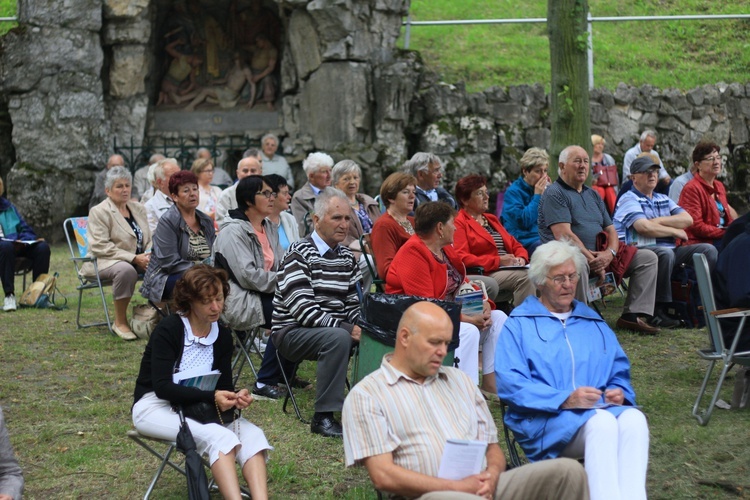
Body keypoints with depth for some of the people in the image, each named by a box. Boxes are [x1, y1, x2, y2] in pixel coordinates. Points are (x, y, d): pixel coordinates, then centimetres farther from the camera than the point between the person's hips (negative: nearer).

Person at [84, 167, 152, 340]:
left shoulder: (138, 208, 16)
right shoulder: (99, 212, -4)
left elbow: (149, 239, 19)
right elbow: (100, 246, -14)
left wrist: (149, 254, -7)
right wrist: (134, 258, -21)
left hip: (138, 260, 6)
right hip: (106, 261, -6)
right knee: (126, 269, -39)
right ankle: (120, 322, -27)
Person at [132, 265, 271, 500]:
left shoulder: (223, 336, 4)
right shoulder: (168, 330, -14)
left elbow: (223, 385, 4)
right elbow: (162, 387, -22)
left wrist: (235, 396, -20)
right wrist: (211, 397, -32)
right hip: (156, 407, -6)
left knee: (252, 435, -22)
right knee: (218, 437, -33)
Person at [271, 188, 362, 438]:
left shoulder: (347, 256, 12)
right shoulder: (299, 254, -11)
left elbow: (353, 303, 13)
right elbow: (301, 309, -21)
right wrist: (346, 328, -27)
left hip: (336, 330, 7)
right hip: (293, 331, -7)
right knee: (338, 338, -35)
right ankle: (323, 416, -28)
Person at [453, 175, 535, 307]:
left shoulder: (491, 219, 28)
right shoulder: (459, 223, 1)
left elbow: (515, 245, 28)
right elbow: (461, 258, -12)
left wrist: (521, 258, 3)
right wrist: (498, 261, -15)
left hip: (509, 269, 7)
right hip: (484, 275, -7)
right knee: (523, 277, -31)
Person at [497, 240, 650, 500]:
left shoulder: (594, 323, 27)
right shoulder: (519, 325, 10)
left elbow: (620, 373, 23)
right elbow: (510, 383, -4)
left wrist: (619, 392, -2)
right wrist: (564, 400, -16)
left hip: (601, 409, 4)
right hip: (545, 419, -4)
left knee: (634, 418, -31)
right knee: (602, 421, -36)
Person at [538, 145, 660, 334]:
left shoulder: (593, 195, 23)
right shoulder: (554, 194, -4)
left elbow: (610, 229, 16)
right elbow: (563, 235, -16)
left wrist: (610, 253, -7)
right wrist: (591, 259, -20)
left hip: (600, 256, 8)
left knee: (648, 257, 0)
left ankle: (632, 316, -7)